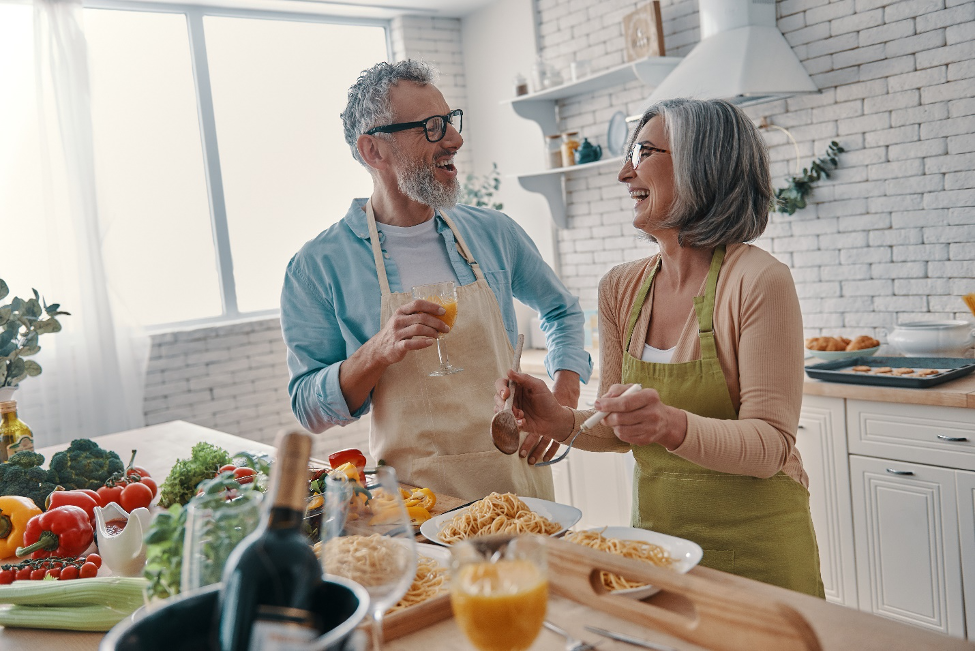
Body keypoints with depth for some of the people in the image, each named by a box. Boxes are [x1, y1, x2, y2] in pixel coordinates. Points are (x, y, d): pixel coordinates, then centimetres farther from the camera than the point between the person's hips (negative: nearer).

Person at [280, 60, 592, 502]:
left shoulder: (494, 232, 5)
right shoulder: (318, 266, -6)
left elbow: (561, 310, 21)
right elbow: (310, 411, -5)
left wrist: (565, 387, 5)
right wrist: (378, 353, -22)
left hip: (518, 477, 3)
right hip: (414, 492, -2)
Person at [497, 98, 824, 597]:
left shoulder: (759, 282, -18)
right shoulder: (620, 289, -1)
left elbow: (771, 444, -20)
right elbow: (619, 429, 5)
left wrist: (675, 426, -36)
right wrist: (562, 422, -15)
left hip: (754, 543, -5)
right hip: (654, 530, 5)